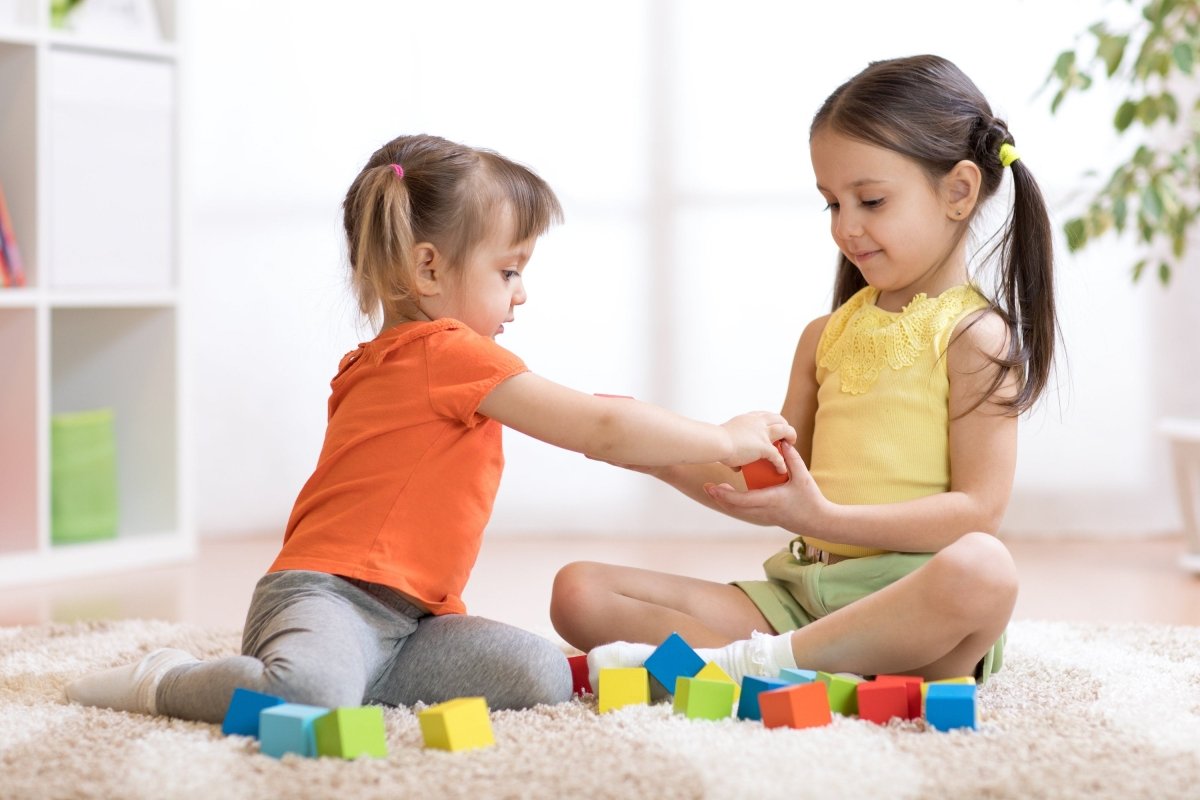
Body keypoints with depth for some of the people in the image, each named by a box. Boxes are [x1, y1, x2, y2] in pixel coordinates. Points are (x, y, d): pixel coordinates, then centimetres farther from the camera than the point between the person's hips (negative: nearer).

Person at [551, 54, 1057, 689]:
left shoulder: (973, 337, -1)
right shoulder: (827, 336, 19)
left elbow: (977, 509, -11)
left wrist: (824, 517, -20)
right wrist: (665, 459, 3)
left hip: (912, 597, -6)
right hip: (801, 585, 6)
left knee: (983, 570, -43)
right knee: (579, 592, -8)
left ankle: (745, 663, -34)